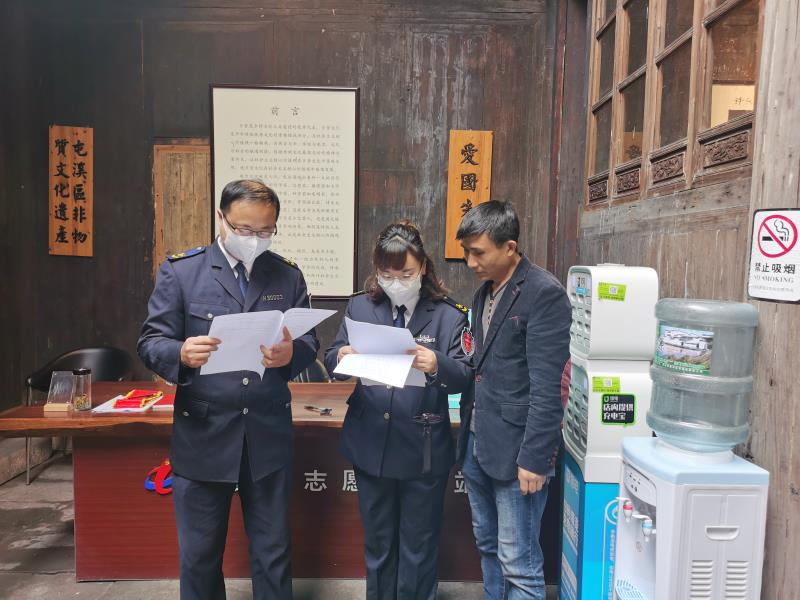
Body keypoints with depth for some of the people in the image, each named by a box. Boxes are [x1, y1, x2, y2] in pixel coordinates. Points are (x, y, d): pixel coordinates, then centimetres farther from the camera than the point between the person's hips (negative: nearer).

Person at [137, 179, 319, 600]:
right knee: (199, 557, 16)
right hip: (203, 434, -1)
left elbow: (309, 342, 2)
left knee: (273, 553, 15)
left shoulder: (288, 276, 5)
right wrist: (182, 353, -27)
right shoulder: (180, 270, -2)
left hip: (269, 434, 2)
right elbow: (150, 343, -4)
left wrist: (291, 353, -22)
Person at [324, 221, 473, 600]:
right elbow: (330, 361, 1)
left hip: (424, 451, -2)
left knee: (418, 548, 15)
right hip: (371, 445, 3)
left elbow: (464, 377, -12)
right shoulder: (360, 307, 2)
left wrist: (437, 365, -33)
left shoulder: (448, 315, -6)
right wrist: (341, 357, -22)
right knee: (377, 544, 21)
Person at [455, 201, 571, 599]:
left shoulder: (544, 294, -15)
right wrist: (469, 435, 14)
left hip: (514, 448, -8)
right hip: (476, 443, 8)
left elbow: (546, 388, -18)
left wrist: (534, 458, -17)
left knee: (518, 563, 4)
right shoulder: (484, 292, 11)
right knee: (488, 548, 19)